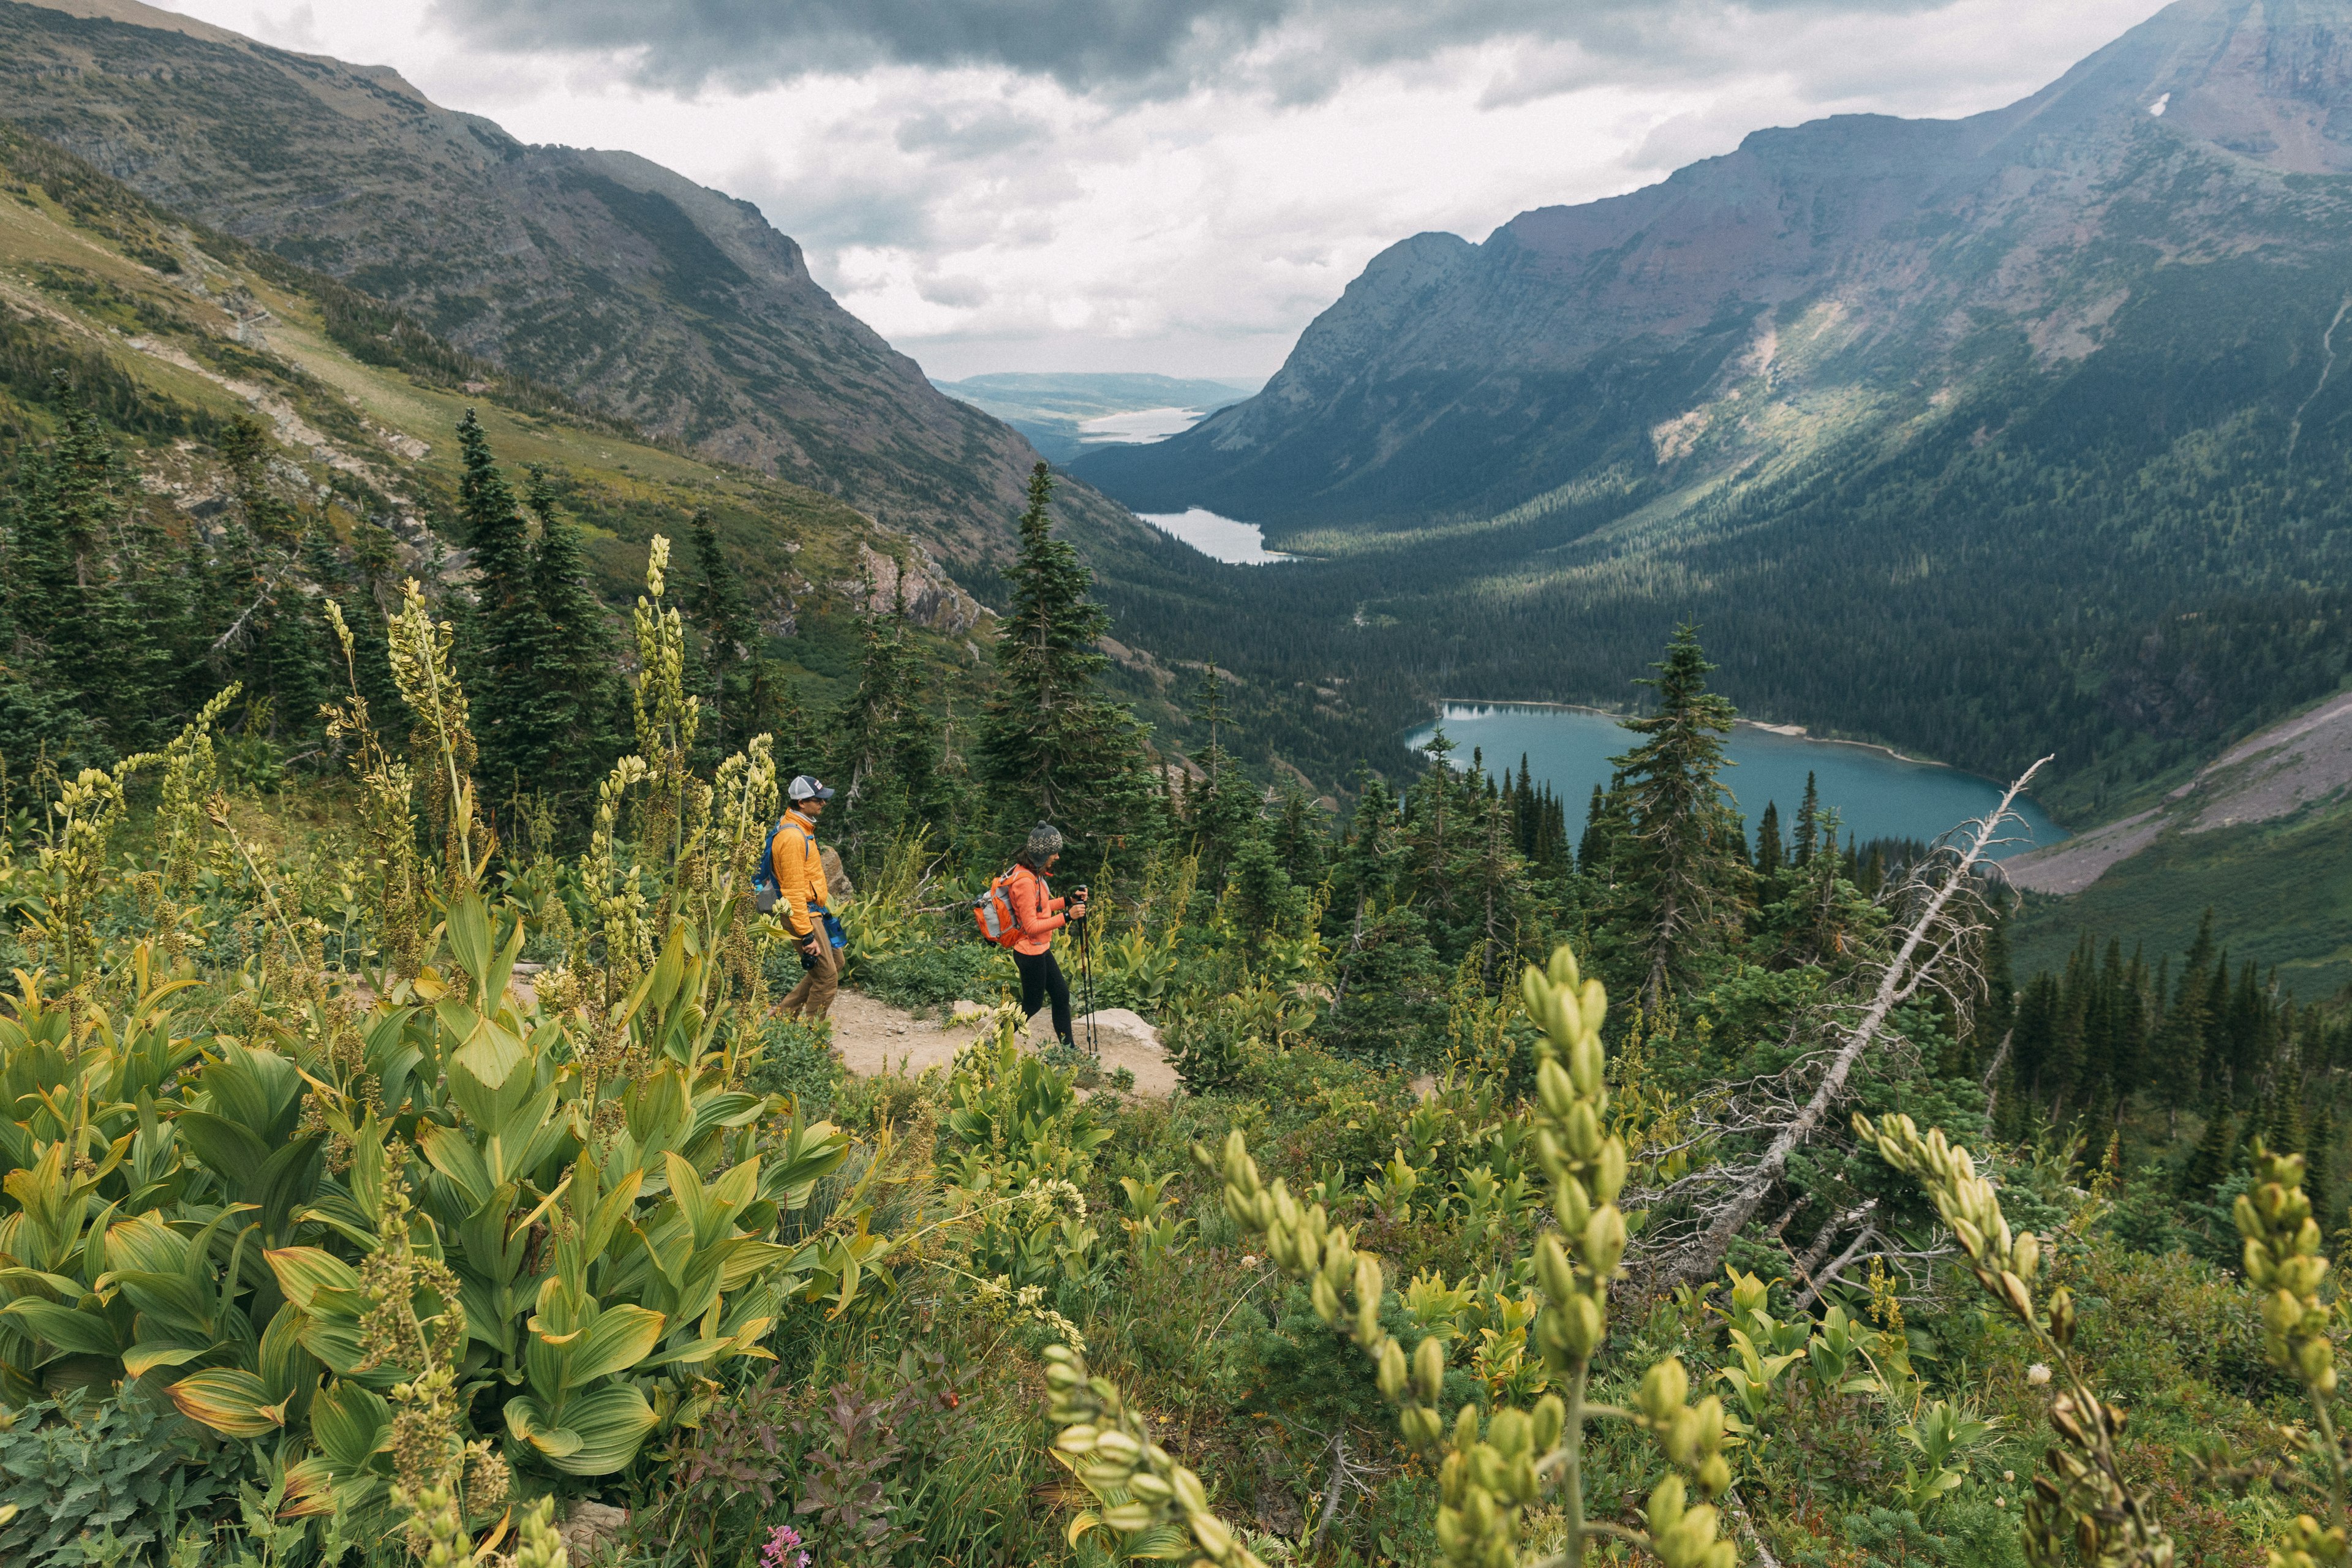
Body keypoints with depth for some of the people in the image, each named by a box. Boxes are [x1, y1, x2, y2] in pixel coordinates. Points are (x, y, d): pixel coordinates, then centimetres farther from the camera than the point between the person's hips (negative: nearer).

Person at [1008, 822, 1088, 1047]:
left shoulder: (1032, 872, 4)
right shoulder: (1024, 881, -26)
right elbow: (1031, 926, -26)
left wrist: (1068, 901, 6)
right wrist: (1066, 917, -27)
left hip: (1040, 950, 10)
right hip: (1030, 953, -10)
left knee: (1062, 995, 16)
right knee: (1031, 1006, 6)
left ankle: (1068, 1046, 27)